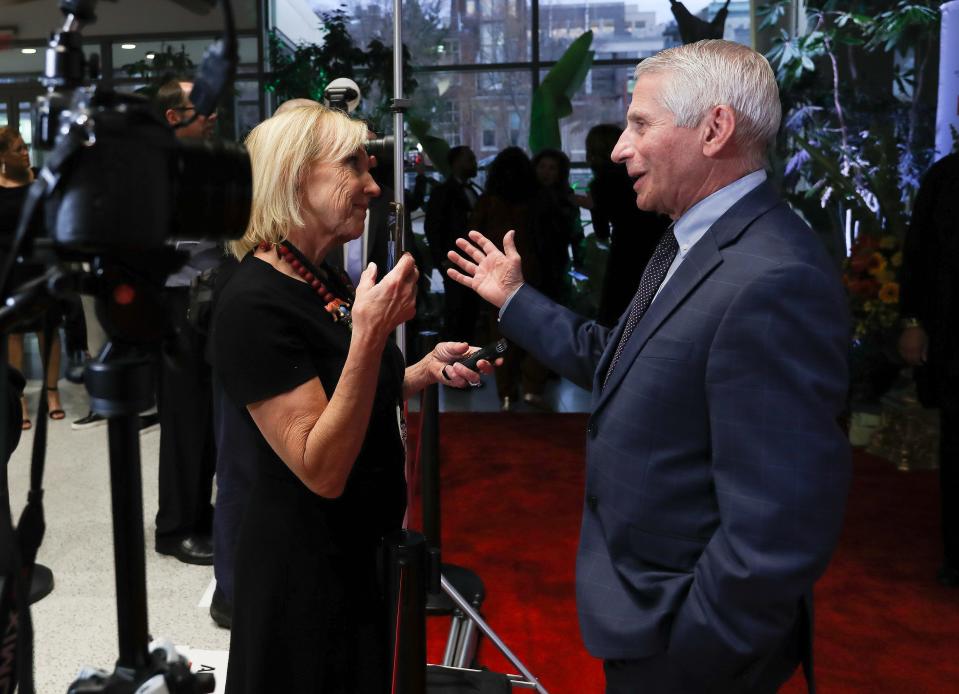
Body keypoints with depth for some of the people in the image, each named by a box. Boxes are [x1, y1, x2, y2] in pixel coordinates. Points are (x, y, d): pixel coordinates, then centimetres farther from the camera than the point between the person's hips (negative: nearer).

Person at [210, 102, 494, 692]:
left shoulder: (330, 281, 4)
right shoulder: (254, 305, -25)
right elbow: (322, 470, -29)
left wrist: (427, 371, -3)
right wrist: (370, 333, -37)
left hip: (366, 549, 9)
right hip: (306, 572, -9)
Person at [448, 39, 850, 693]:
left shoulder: (775, 281, -28)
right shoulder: (691, 243, 4)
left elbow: (779, 532, -30)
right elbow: (621, 363, 11)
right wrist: (515, 298, 14)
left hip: (685, 638, -8)